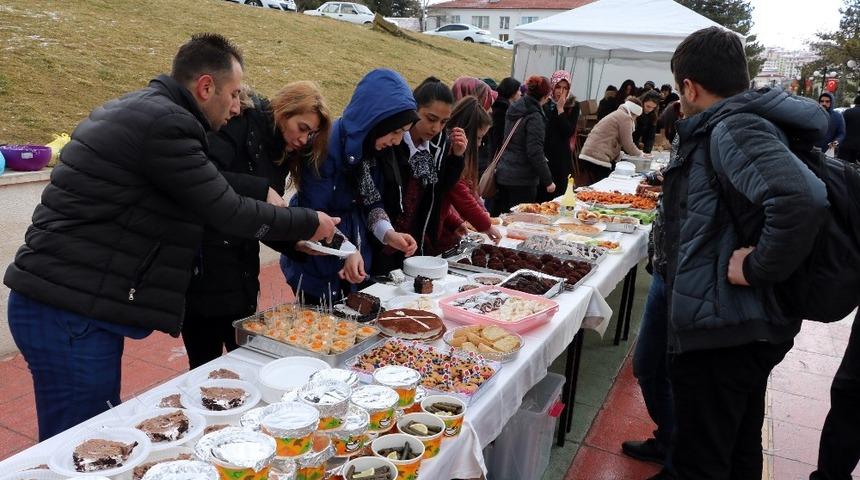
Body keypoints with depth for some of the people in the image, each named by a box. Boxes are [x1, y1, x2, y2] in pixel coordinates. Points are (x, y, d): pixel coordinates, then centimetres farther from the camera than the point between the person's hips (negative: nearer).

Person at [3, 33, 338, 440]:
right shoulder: (165, 123, -17)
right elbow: (229, 213, -15)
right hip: (67, 315, -10)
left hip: (66, 301, 10)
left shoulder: (138, 110, 15)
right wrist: (309, 223, -2)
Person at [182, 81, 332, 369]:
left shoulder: (282, 153, 13)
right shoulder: (242, 122, -10)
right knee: (206, 365, 1)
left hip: (242, 268, 8)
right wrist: (261, 190, -25)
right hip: (206, 267, -8)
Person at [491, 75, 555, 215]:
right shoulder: (534, 117, -16)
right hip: (522, 180, -8)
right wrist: (548, 181, -13)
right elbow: (535, 153, -19)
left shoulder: (514, 109, 8)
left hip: (503, 174, 8)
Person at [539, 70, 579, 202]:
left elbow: (569, 132, -6)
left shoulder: (573, 106, 4)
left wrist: (560, 109, -10)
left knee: (558, 195, 0)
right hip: (542, 155, 0)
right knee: (539, 195, -1)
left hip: (561, 158, 0)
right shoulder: (543, 104, 2)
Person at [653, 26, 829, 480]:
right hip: (753, 325, 10)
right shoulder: (750, 120, 10)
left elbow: (802, 199, -36)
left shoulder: (732, 128, -20)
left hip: (721, 329, -10)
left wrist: (757, 268, -24)